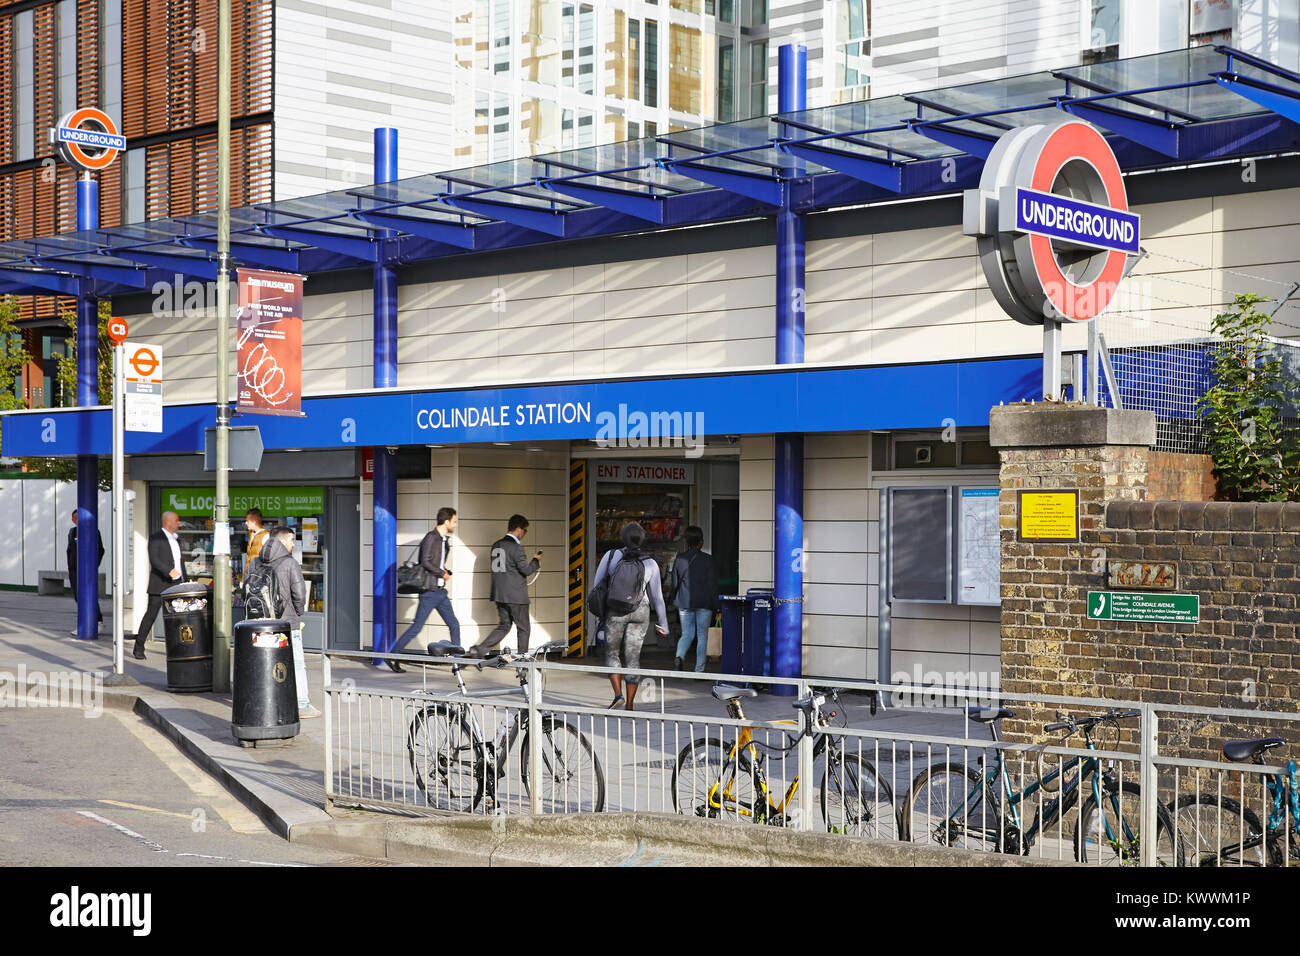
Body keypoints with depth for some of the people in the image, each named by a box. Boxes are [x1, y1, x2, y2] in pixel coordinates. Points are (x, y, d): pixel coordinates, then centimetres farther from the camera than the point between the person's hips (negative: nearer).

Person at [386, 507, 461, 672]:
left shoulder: (445, 539, 14)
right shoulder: (431, 537, -13)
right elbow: (426, 562, -22)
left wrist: (447, 572, 5)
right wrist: (443, 573, -11)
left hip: (441, 591, 9)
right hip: (429, 591, -9)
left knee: (454, 625, 6)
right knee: (416, 627, -6)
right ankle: (392, 657, 2)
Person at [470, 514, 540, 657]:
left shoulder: (496, 545, 10)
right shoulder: (516, 547, -16)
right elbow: (526, 569, -15)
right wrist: (536, 560, 3)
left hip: (499, 594, 7)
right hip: (516, 596, -7)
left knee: (504, 625, 15)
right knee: (523, 628, 7)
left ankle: (480, 649, 1)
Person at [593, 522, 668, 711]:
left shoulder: (611, 556, -1)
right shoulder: (651, 564, 3)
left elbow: (597, 585, 5)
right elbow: (657, 596, 7)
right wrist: (663, 624, 15)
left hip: (616, 610, -2)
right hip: (640, 611, 2)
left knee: (612, 653, 13)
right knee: (633, 657, 7)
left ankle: (618, 694, -7)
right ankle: (629, 706, 6)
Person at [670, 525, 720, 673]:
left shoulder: (680, 559, 2)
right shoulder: (708, 560, -7)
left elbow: (674, 583, 7)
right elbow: (713, 584, -6)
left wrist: (675, 600, 22)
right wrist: (715, 607, 1)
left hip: (684, 604, 3)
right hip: (704, 604, -3)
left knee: (687, 634, 13)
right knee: (702, 636, 6)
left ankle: (679, 657, -15)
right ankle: (699, 670, 5)